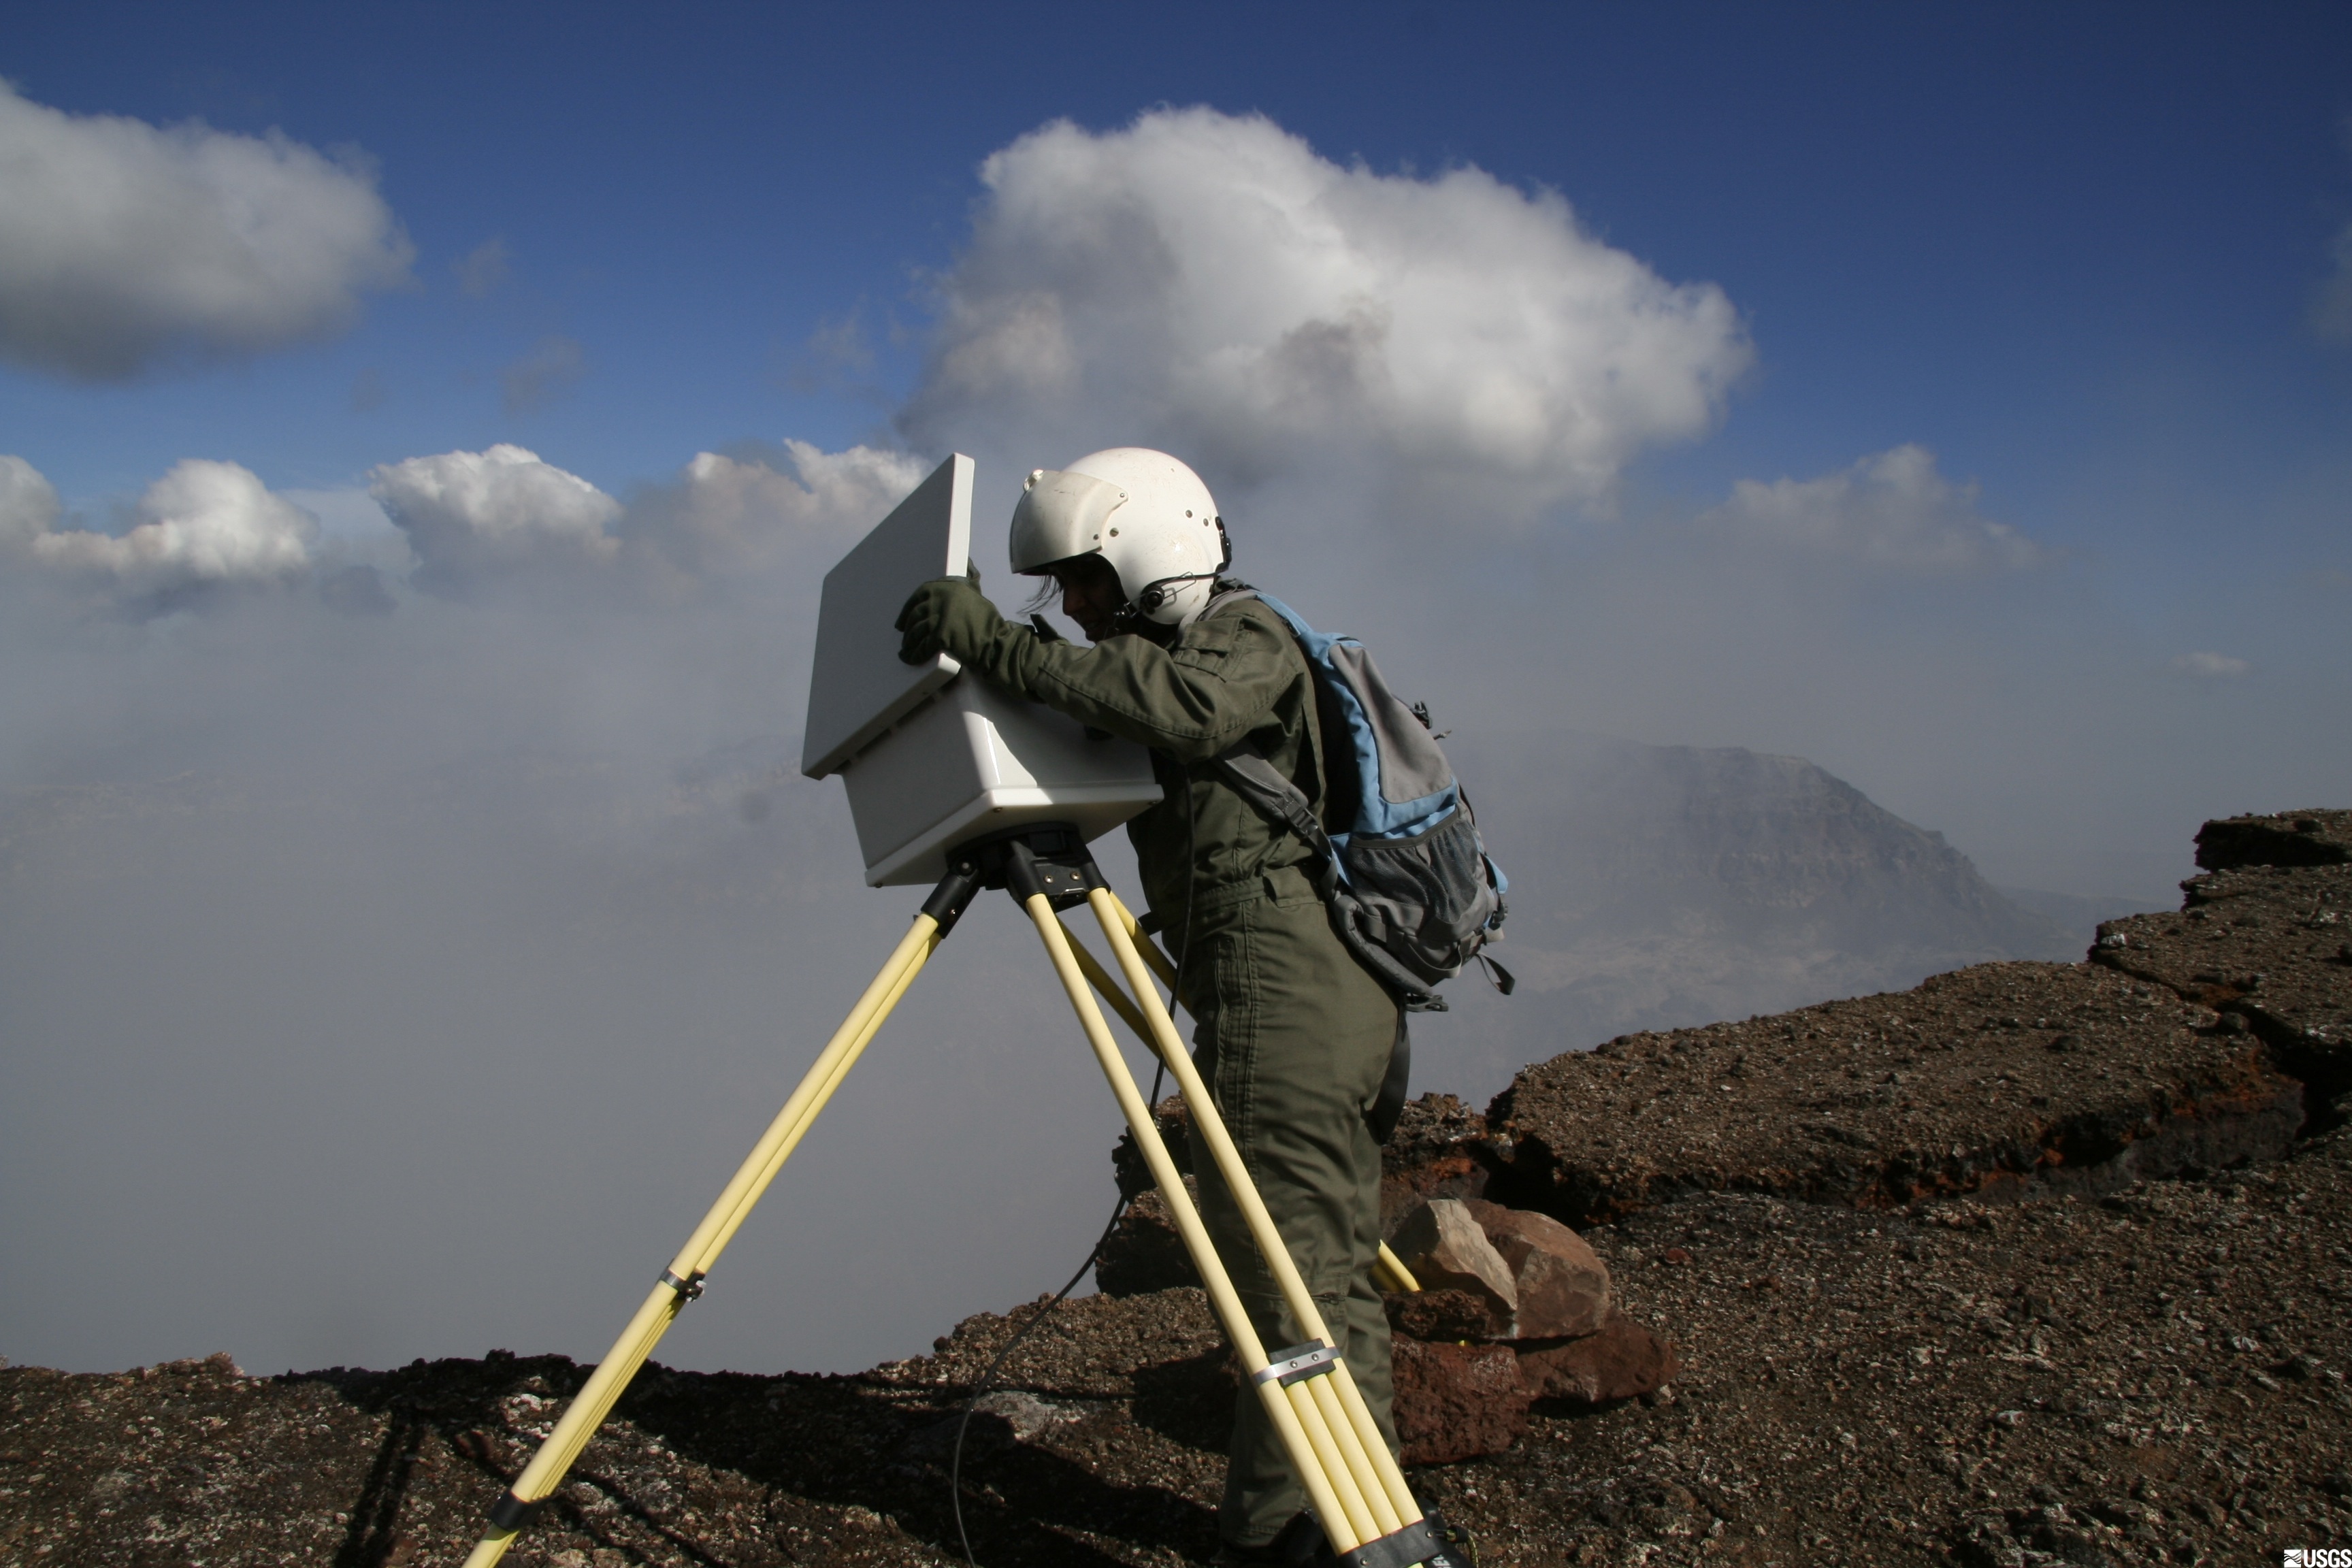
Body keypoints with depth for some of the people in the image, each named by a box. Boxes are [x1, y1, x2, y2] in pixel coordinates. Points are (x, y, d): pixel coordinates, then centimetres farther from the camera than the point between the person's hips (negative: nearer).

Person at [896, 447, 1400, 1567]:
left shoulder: (1245, 635, -6)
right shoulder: (1190, 649, 23)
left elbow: (1182, 705, -28)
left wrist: (999, 645, -27)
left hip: (1286, 996, -10)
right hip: (1323, 997, 10)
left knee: (1284, 1275, -8)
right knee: (1326, 1272, 14)